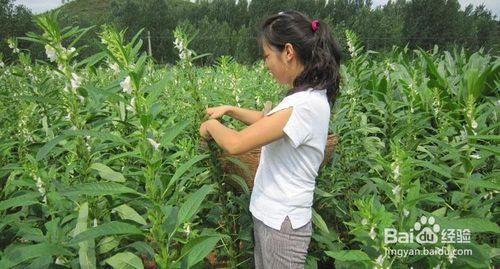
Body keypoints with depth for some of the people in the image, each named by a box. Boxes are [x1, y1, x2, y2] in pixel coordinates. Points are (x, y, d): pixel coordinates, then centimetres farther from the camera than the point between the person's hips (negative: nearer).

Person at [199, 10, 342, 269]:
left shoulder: (305, 104, -28)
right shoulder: (307, 95, 2)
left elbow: (235, 144, -28)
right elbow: (268, 121, 17)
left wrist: (211, 125, -8)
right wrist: (230, 109, 7)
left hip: (282, 222, -8)